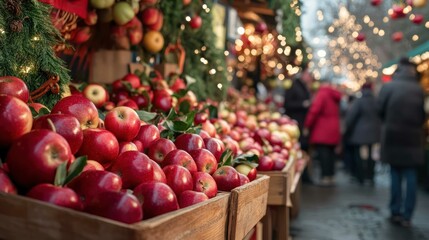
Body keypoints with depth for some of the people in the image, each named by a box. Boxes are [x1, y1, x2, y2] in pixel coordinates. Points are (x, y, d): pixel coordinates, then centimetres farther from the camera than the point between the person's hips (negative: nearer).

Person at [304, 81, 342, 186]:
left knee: (323, 153, -8)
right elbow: (337, 113, 18)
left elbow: (314, 110, -18)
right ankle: (331, 176, 16)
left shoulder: (322, 94, -8)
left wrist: (307, 126, -12)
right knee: (330, 153, 12)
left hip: (321, 132, -7)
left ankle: (325, 177, -12)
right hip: (333, 131, 7)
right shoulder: (335, 97, 15)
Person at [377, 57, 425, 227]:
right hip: (413, 138, 1)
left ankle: (395, 213, 14)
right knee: (411, 177, 7)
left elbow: (380, 110, -5)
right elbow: (423, 115, 4)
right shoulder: (419, 90, -1)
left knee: (395, 175, 10)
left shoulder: (388, 86, -6)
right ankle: (407, 216, 7)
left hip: (393, 136, -1)